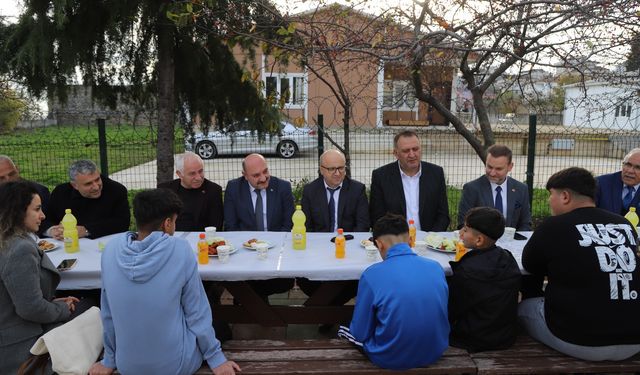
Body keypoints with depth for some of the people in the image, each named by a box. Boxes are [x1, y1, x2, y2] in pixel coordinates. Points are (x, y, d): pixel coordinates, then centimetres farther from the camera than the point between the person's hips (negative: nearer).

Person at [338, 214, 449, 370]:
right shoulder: (436, 267, -7)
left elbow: (361, 333, -11)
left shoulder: (371, 274, -20)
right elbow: (440, 315, 10)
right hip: (435, 352, 5)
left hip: (392, 359, -4)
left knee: (344, 330, 25)